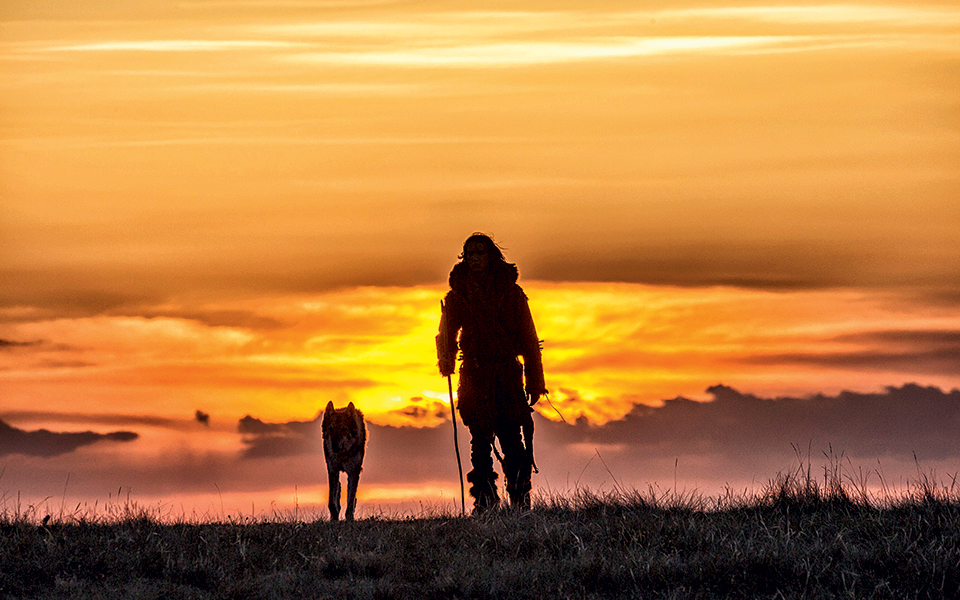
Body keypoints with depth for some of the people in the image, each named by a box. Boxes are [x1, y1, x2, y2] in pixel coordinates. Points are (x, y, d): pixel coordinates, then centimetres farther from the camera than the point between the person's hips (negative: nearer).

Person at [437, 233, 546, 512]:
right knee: (480, 440, -3)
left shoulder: (510, 292, 4)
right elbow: (447, 335, 13)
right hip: (474, 378, 2)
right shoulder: (457, 295, 9)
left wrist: (535, 380, 1)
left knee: (512, 439, -9)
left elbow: (528, 336, 5)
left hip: (508, 374, -2)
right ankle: (485, 498, 1)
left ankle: (520, 496, 1)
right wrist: (446, 361, -8)